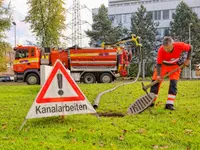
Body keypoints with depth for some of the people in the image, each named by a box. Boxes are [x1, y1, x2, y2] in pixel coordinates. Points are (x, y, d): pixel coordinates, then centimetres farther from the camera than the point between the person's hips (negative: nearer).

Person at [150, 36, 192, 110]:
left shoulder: (180, 45, -32)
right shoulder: (161, 50, -33)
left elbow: (190, 47, -10)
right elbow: (159, 64, -26)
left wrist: (188, 59, -13)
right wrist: (158, 75, -37)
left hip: (175, 66, 0)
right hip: (163, 65, 0)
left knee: (173, 83, -13)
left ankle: (169, 104, -11)